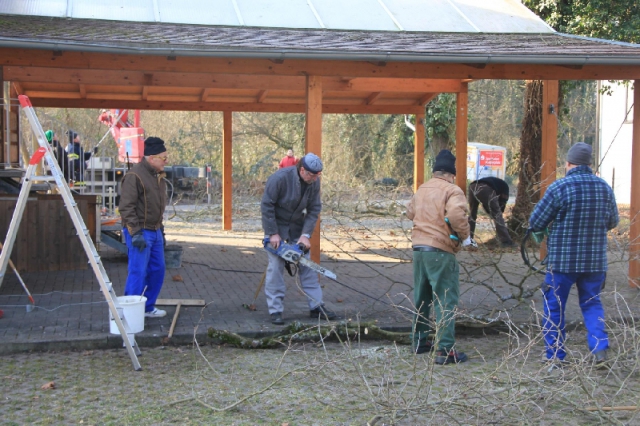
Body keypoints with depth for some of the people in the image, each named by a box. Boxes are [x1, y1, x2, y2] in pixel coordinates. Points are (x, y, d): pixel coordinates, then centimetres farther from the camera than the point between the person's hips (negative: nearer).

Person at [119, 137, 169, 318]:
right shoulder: (135, 176, -17)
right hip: (139, 233, -9)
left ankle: (148, 307, 25)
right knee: (138, 272, -7)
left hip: (155, 231, 9)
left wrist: (161, 228, 22)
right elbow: (126, 207, -20)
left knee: (157, 270, 12)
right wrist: (136, 233, -22)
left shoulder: (158, 175, 14)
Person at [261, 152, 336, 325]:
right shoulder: (280, 178, -28)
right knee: (275, 266, -8)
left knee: (307, 265, 5)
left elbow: (314, 209, -8)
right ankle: (275, 311, -3)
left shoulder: (314, 182, -12)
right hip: (276, 225, -5)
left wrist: (306, 235, -17)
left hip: (298, 226, 5)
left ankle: (316, 306, 11)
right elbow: (266, 205, -22)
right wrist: (273, 233, -22)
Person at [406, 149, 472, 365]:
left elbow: (410, 212, 24)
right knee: (446, 301, -4)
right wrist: (464, 236, -10)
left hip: (418, 249, 8)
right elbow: (456, 215, -25)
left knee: (422, 298, 20)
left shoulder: (421, 189, 13)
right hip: (440, 252, -8)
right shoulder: (452, 191, -10)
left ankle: (419, 341, 30)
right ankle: (445, 350, -7)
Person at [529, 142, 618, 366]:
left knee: (554, 307, 10)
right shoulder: (605, 188, 0)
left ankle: (556, 355, 13)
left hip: (562, 261, -4)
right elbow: (613, 222, 13)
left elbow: (535, 223, -9)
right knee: (592, 304, 18)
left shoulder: (558, 187, -14)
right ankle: (600, 349, 4)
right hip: (595, 261, 4)